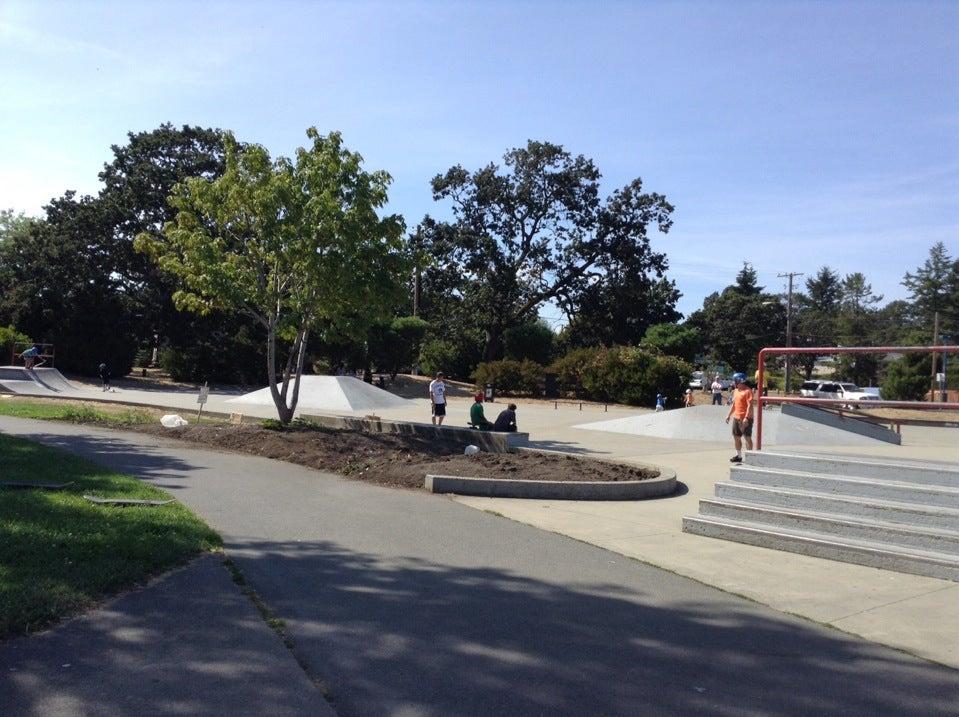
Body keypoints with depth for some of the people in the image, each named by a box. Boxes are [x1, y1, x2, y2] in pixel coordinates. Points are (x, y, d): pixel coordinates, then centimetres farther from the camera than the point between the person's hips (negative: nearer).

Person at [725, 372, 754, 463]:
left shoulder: (748, 391, -14)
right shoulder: (735, 391, 13)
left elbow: (750, 406, -19)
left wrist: (746, 418, -25)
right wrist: (729, 415, 18)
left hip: (745, 419, -9)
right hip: (736, 418, 9)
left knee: (747, 438, -2)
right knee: (736, 437, 13)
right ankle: (739, 456, 24)